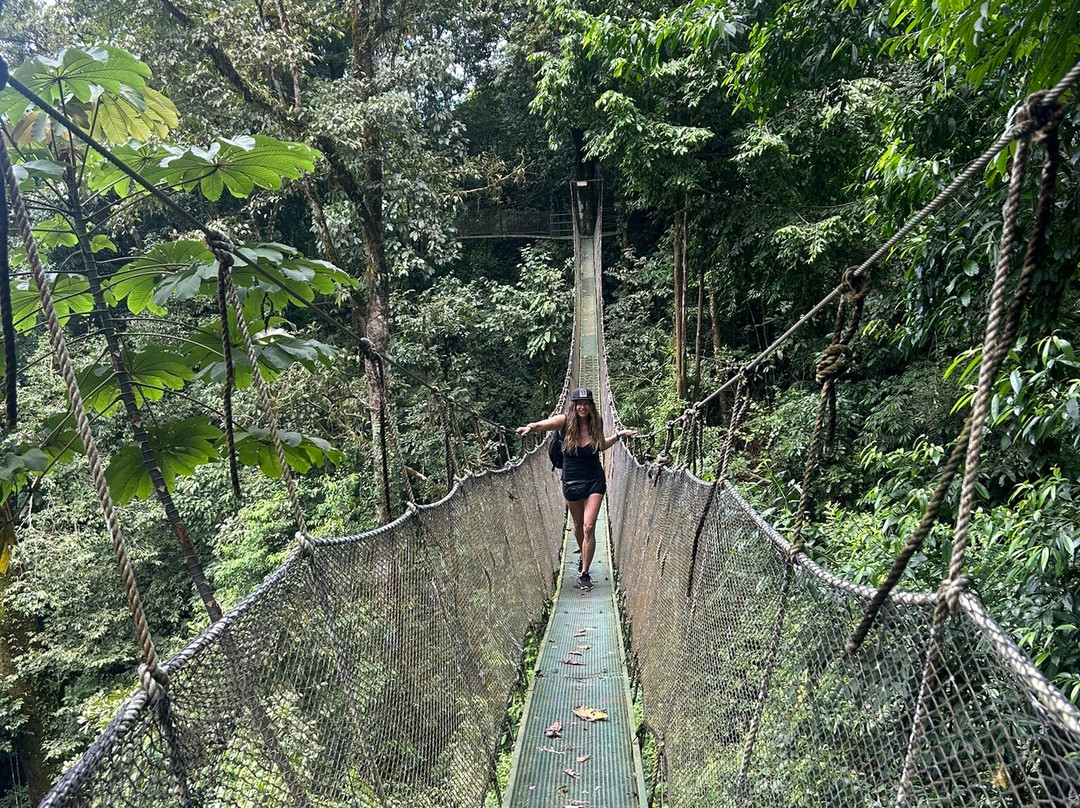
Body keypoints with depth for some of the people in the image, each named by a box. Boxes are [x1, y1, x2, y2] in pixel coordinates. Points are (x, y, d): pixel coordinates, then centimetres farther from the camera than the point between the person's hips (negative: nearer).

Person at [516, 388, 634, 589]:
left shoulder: (597, 422, -5)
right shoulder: (565, 421, -12)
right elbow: (542, 424, -31)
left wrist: (618, 436, 8)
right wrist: (529, 428, -51)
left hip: (595, 481, 0)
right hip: (571, 481, 0)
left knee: (589, 527, -10)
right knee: (578, 525, 18)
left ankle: (584, 573, 0)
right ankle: (584, 556, 45)